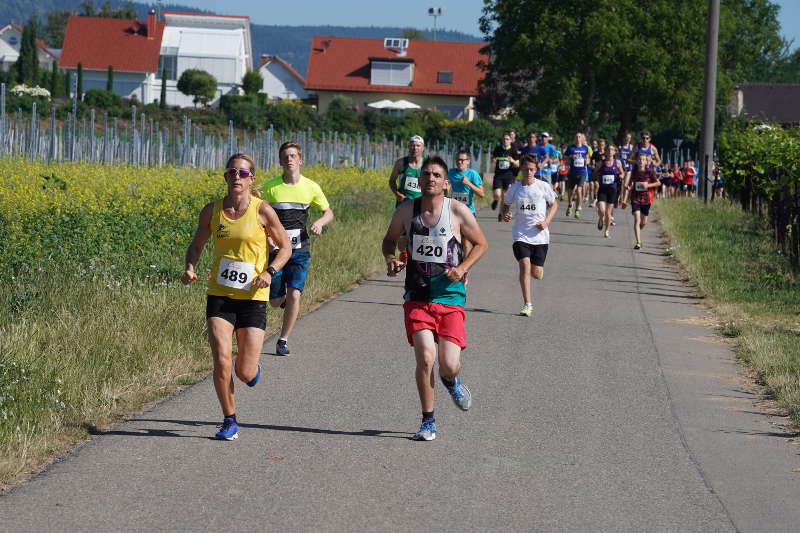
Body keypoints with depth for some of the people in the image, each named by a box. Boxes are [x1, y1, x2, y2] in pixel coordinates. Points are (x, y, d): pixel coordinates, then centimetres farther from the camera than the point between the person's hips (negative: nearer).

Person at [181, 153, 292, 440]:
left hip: (253, 298, -2)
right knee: (221, 360, -14)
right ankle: (230, 420, 5)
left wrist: (269, 271, -15)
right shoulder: (212, 210, 3)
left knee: (245, 373, -2)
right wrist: (190, 268, -4)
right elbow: (196, 245, 17)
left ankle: (252, 366, 38)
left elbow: (285, 247, 3)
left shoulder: (262, 210, -6)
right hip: (219, 296, 2)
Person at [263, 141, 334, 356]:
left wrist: (319, 223, -8)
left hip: (299, 250, 0)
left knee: (294, 295, -15)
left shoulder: (311, 187, 0)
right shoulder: (270, 187, -5)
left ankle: (283, 340, -1)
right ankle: (283, 295, 42)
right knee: (275, 302, 4)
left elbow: (329, 213, 14)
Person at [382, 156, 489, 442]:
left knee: (449, 365, -8)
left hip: (451, 299, -1)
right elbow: (389, 239, 18)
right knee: (425, 357, -16)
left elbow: (481, 244, 7)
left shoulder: (458, 211, -5)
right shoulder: (405, 211, 1)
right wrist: (391, 259, -4)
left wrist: (462, 268, -10)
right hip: (417, 297, 1)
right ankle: (428, 422, 1)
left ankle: (452, 382, 33)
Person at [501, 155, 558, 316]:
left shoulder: (543, 186, -1)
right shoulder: (514, 188, 2)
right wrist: (505, 215, -8)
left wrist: (547, 221, -6)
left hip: (540, 236, 0)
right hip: (520, 235, 0)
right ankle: (527, 304, -12)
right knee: (524, 265, -19)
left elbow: (554, 204, 10)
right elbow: (506, 205, 15)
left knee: (537, 274, 0)